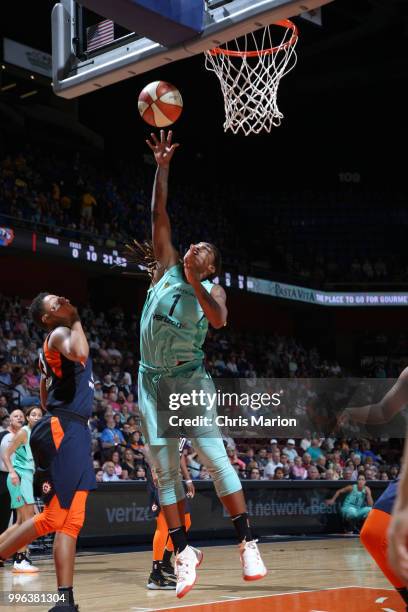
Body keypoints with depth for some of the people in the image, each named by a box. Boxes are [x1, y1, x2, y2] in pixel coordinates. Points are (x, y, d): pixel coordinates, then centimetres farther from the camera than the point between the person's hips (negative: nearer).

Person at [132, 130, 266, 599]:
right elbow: (159, 217, 4)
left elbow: (219, 319, -18)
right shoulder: (167, 269, 10)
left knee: (215, 457, -11)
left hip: (190, 379, -2)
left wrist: (195, 282, -26)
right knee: (164, 470, 1)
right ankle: (183, 553, 7)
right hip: (152, 380, 3)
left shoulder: (212, 290, 5)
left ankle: (247, 543, -5)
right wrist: (162, 168, -1)